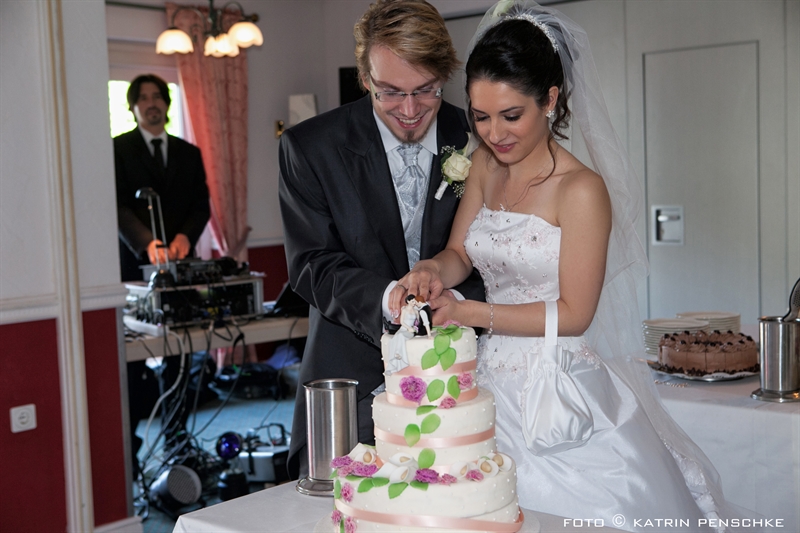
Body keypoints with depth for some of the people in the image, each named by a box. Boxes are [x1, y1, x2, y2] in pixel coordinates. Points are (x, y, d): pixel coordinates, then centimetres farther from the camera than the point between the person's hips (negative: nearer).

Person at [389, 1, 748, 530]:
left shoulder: (582, 189, -16)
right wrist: (433, 272, -11)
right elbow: (459, 252, 12)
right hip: (496, 382, 6)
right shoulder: (484, 164, 5)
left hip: (561, 395, -6)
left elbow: (573, 314, -14)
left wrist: (467, 312, -18)